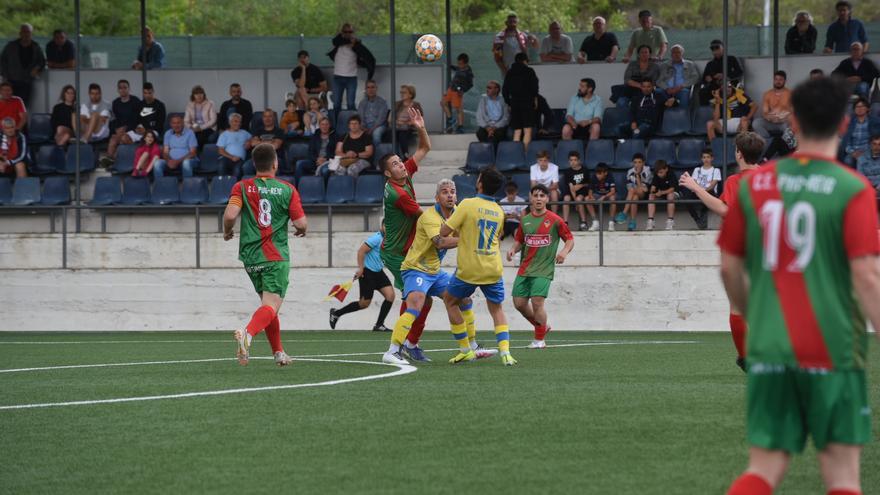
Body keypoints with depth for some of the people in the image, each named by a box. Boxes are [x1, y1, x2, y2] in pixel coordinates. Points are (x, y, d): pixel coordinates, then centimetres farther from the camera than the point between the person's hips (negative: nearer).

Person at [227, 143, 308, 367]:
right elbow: (301, 223, -5)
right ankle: (248, 333, -41)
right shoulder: (287, 190, -2)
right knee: (271, 305, -12)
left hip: (250, 257, 4)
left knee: (267, 302, 20)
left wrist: (227, 231, 8)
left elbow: (230, 214, -13)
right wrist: (303, 228, 19)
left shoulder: (242, 187, 1)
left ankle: (278, 352, 26)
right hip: (276, 257, -4)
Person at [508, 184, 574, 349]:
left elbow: (570, 239, 1)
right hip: (525, 269, 5)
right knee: (519, 303, 1)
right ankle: (541, 327, 27)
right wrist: (514, 249, -2)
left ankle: (540, 340, 2)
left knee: (537, 302, -16)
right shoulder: (525, 220, 9)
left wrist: (565, 251, -19)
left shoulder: (554, 220, -4)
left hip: (543, 269, -5)